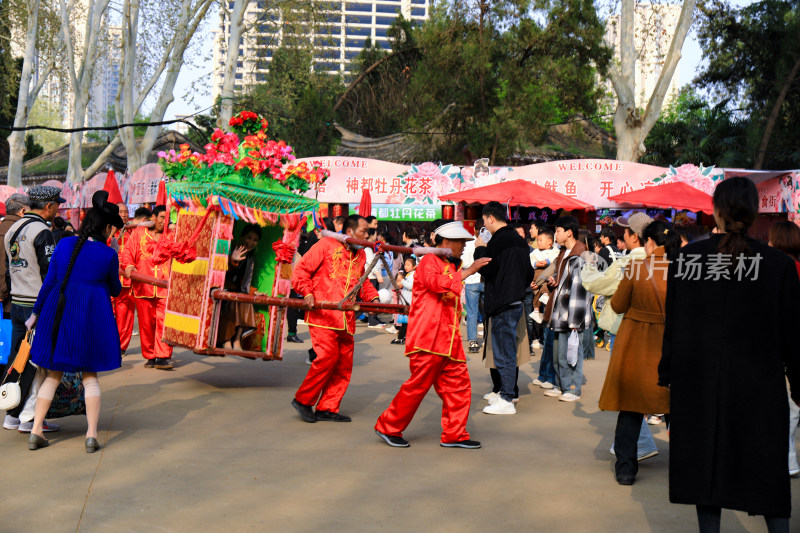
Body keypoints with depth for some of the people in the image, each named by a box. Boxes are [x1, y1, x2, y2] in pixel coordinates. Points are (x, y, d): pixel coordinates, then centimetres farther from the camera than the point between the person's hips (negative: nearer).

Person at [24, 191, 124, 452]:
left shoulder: (64, 245, 1)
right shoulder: (108, 254, -7)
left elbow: (49, 282, 4)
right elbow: (115, 290, 6)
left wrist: (36, 313, 13)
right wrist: (117, 284, 27)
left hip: (58, 315, 3)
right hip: (92, 317, -3)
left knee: (53, 375, 14)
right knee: (90, 376, 9)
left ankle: (36, 431, 11)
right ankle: (92, 435, 2)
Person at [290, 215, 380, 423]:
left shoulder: (360, 255, 18)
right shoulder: (326, 245, -2)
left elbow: (363, 283, 29)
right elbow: (301, 270, -2)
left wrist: (373, 297, 10)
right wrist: (307, 293, -16)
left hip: (346, 318, 7)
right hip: (322, 314, -7)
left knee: (344, 363, 4)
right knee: (327, 356, -17)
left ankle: (327, 408, 14)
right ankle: (303, 400, 1)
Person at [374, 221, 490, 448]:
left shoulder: (451, 266, 24)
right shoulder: (429, 261, -5)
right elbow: (437, 283, -27)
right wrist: (468, 271, -25)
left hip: (449, 340, 9)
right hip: (429, 338, -9)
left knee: (459, 385, 4)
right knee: (418, 385, -6)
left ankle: (454, 435, 11)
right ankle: (388, 427, 8)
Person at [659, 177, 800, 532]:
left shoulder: (686, 257, -4)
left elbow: (672, 323, 1)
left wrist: (667, 374, 10)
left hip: (698, 380, 1)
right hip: (759, 383, -1)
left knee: (706, 462, 12)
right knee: (768, 469, 10)